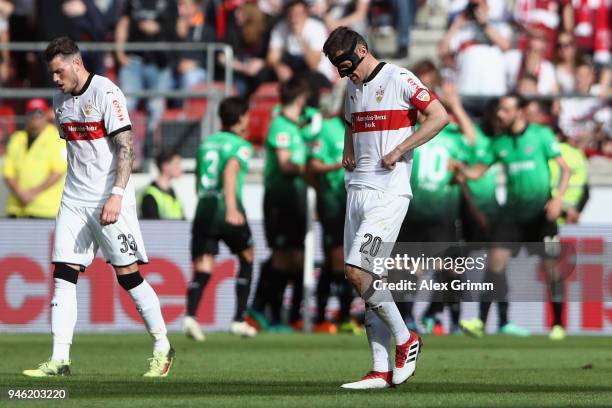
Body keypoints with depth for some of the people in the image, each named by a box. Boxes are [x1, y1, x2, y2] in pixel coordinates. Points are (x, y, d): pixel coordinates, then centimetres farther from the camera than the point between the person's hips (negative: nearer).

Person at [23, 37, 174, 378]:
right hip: (75, 200, 7)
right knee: (64, 274, -4)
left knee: (128, 274, -4)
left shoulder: (106, 93, -12)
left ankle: (163, 349, 10)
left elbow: (126, 147, -17)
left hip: (110, 199, -7)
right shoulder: (61, 99, 11)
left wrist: (116, 195, -25)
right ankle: (59, 360, -6)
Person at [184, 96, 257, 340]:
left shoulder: (207, 143, 18)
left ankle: (190, 314, -28)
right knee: (247, 259, 18)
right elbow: (230, 171, -20)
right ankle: (239, 320, 14)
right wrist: (232, 209, -32)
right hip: (226, 207, -4)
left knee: (202, 269, -1)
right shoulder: (241, 145, -1)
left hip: (203, 207, 4)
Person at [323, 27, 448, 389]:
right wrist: (348, 154, 14)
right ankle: (382, 370, 8)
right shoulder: (354, 88, 17)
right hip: (358, 189, 9)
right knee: (367, 277, 5)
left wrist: (399, 150, -16)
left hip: (388, 192, -8)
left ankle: (405, 338, 0)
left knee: (357, 272, -17)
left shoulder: (399, 80, -8)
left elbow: (440, 116, -15)